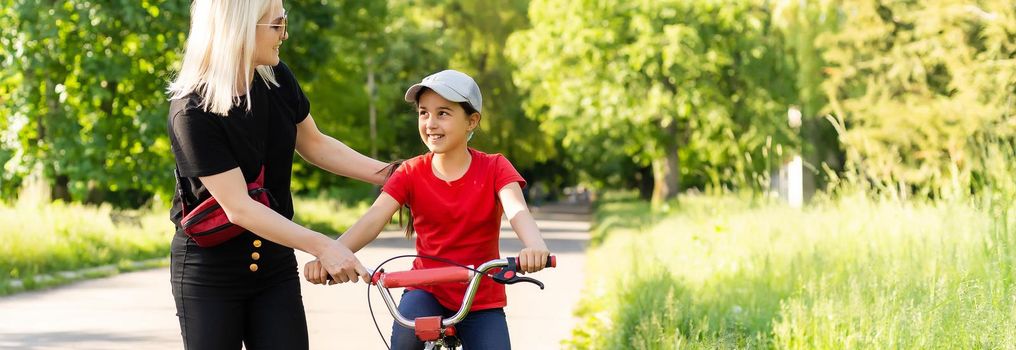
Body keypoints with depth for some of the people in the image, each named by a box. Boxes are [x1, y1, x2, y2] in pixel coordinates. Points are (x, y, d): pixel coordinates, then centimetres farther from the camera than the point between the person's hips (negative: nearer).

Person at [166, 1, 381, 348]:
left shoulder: (277, 79, -3)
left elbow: (314, 145, 14)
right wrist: (321, 246, -31)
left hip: (274, 268, 5)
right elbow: (238, 208, -26)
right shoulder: (192, 112, -22)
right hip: (209, 273, -5)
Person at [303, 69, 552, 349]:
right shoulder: (411, 173, -3)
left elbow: (517, 211, -25)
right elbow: (374, 218, -17)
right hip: (427, 291, 0)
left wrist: (535, 246, -49)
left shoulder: (494, 169, -6)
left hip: (481, 297, 0)